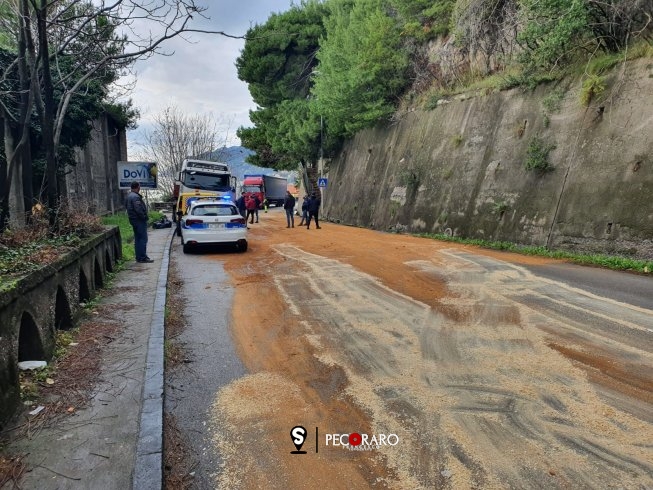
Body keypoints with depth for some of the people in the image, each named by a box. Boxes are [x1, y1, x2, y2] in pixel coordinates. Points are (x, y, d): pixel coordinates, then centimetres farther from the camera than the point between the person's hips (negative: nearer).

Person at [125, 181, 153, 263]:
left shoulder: (129, 196, 15)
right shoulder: (135, 197, -19)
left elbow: (126, 206, 24)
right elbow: (138, 209, -26)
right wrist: (144, 217, -13)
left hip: (133, 220, 11)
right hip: (139, 220, -11)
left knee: (137, 239, 14)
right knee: (143, 239, -7)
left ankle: (138, 257, 19)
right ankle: (143, 257, -6)